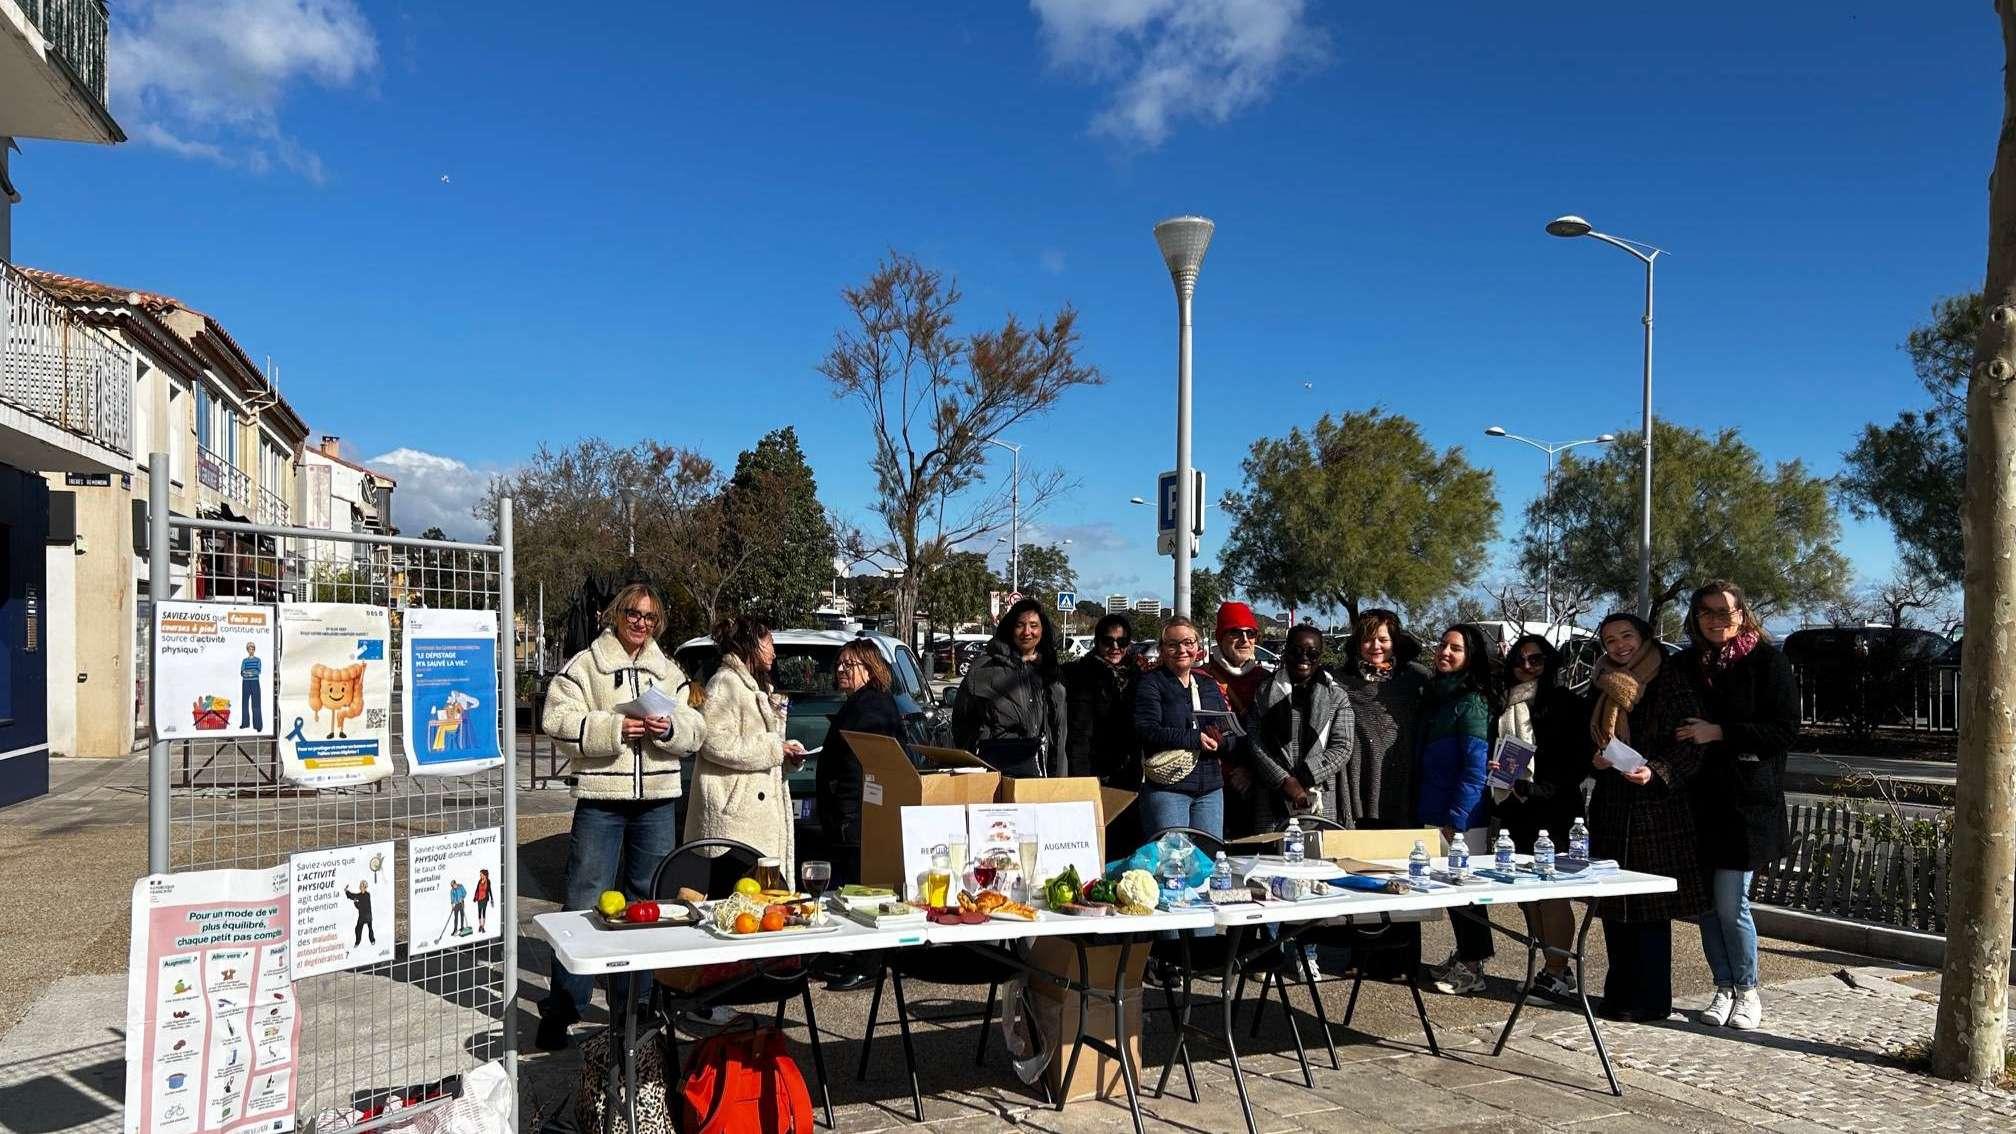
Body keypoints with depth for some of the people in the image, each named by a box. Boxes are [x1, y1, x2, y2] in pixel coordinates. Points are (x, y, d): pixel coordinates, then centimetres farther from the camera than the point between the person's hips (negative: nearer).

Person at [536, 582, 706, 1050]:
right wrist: (614, 729, -21)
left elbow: (694, 728, 11)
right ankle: (561, 1009, 4)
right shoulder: (583, 666, 0)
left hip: (657, 800, 5)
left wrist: (670, 728, -11)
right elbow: (559, 721, -11)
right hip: (601, 799, -4)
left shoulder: (669, 672, 13)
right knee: (585, 903, -4)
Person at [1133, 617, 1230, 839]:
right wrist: (1196, 739, -16)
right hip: (1166, 786, -5)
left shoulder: (1209, 685, 17)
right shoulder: (1151, 683, 1)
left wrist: (1218, 740, -11)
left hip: (1210, 789, 5)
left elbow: (1230, 735, 13)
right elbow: (1145, 731, -13)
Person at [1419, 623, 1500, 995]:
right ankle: (1465, 957, 26)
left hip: (1463, 816, -8)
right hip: (1435, 812, 8)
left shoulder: (1472, 701, -13)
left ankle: (1472, 967, 7)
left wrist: (1455, 820, -19)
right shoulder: (1436, 695, 14)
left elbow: (1475, 769, -17)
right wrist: (1423, 810, 16)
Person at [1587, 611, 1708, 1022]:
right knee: (1612, 906, 9)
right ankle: (1619, 993, 19)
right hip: (1610, 807, 6)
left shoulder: (1671, 684, -5)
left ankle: (1651, 999, 6)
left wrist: (1655, 772, -25)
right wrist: (1595, 758, 2)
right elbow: (1589, 740, 23)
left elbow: (1689, 749, -10)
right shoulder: (1602, 687, 13)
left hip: (1657, 809, -6)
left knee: (1650, 907, -2)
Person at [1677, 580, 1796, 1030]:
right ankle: (1724, 988, 21)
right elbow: (1670, 725, 18)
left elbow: (1785, 731, -7)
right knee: (1705, 902, 7)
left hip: (1746, 800, -5)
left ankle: (1747, 993, 14)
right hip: (1699, 798, 5)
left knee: (1731, 905, -4)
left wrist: (1720, 733, -16)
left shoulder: (1767, 661, -3)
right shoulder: (1685, 664, 11)